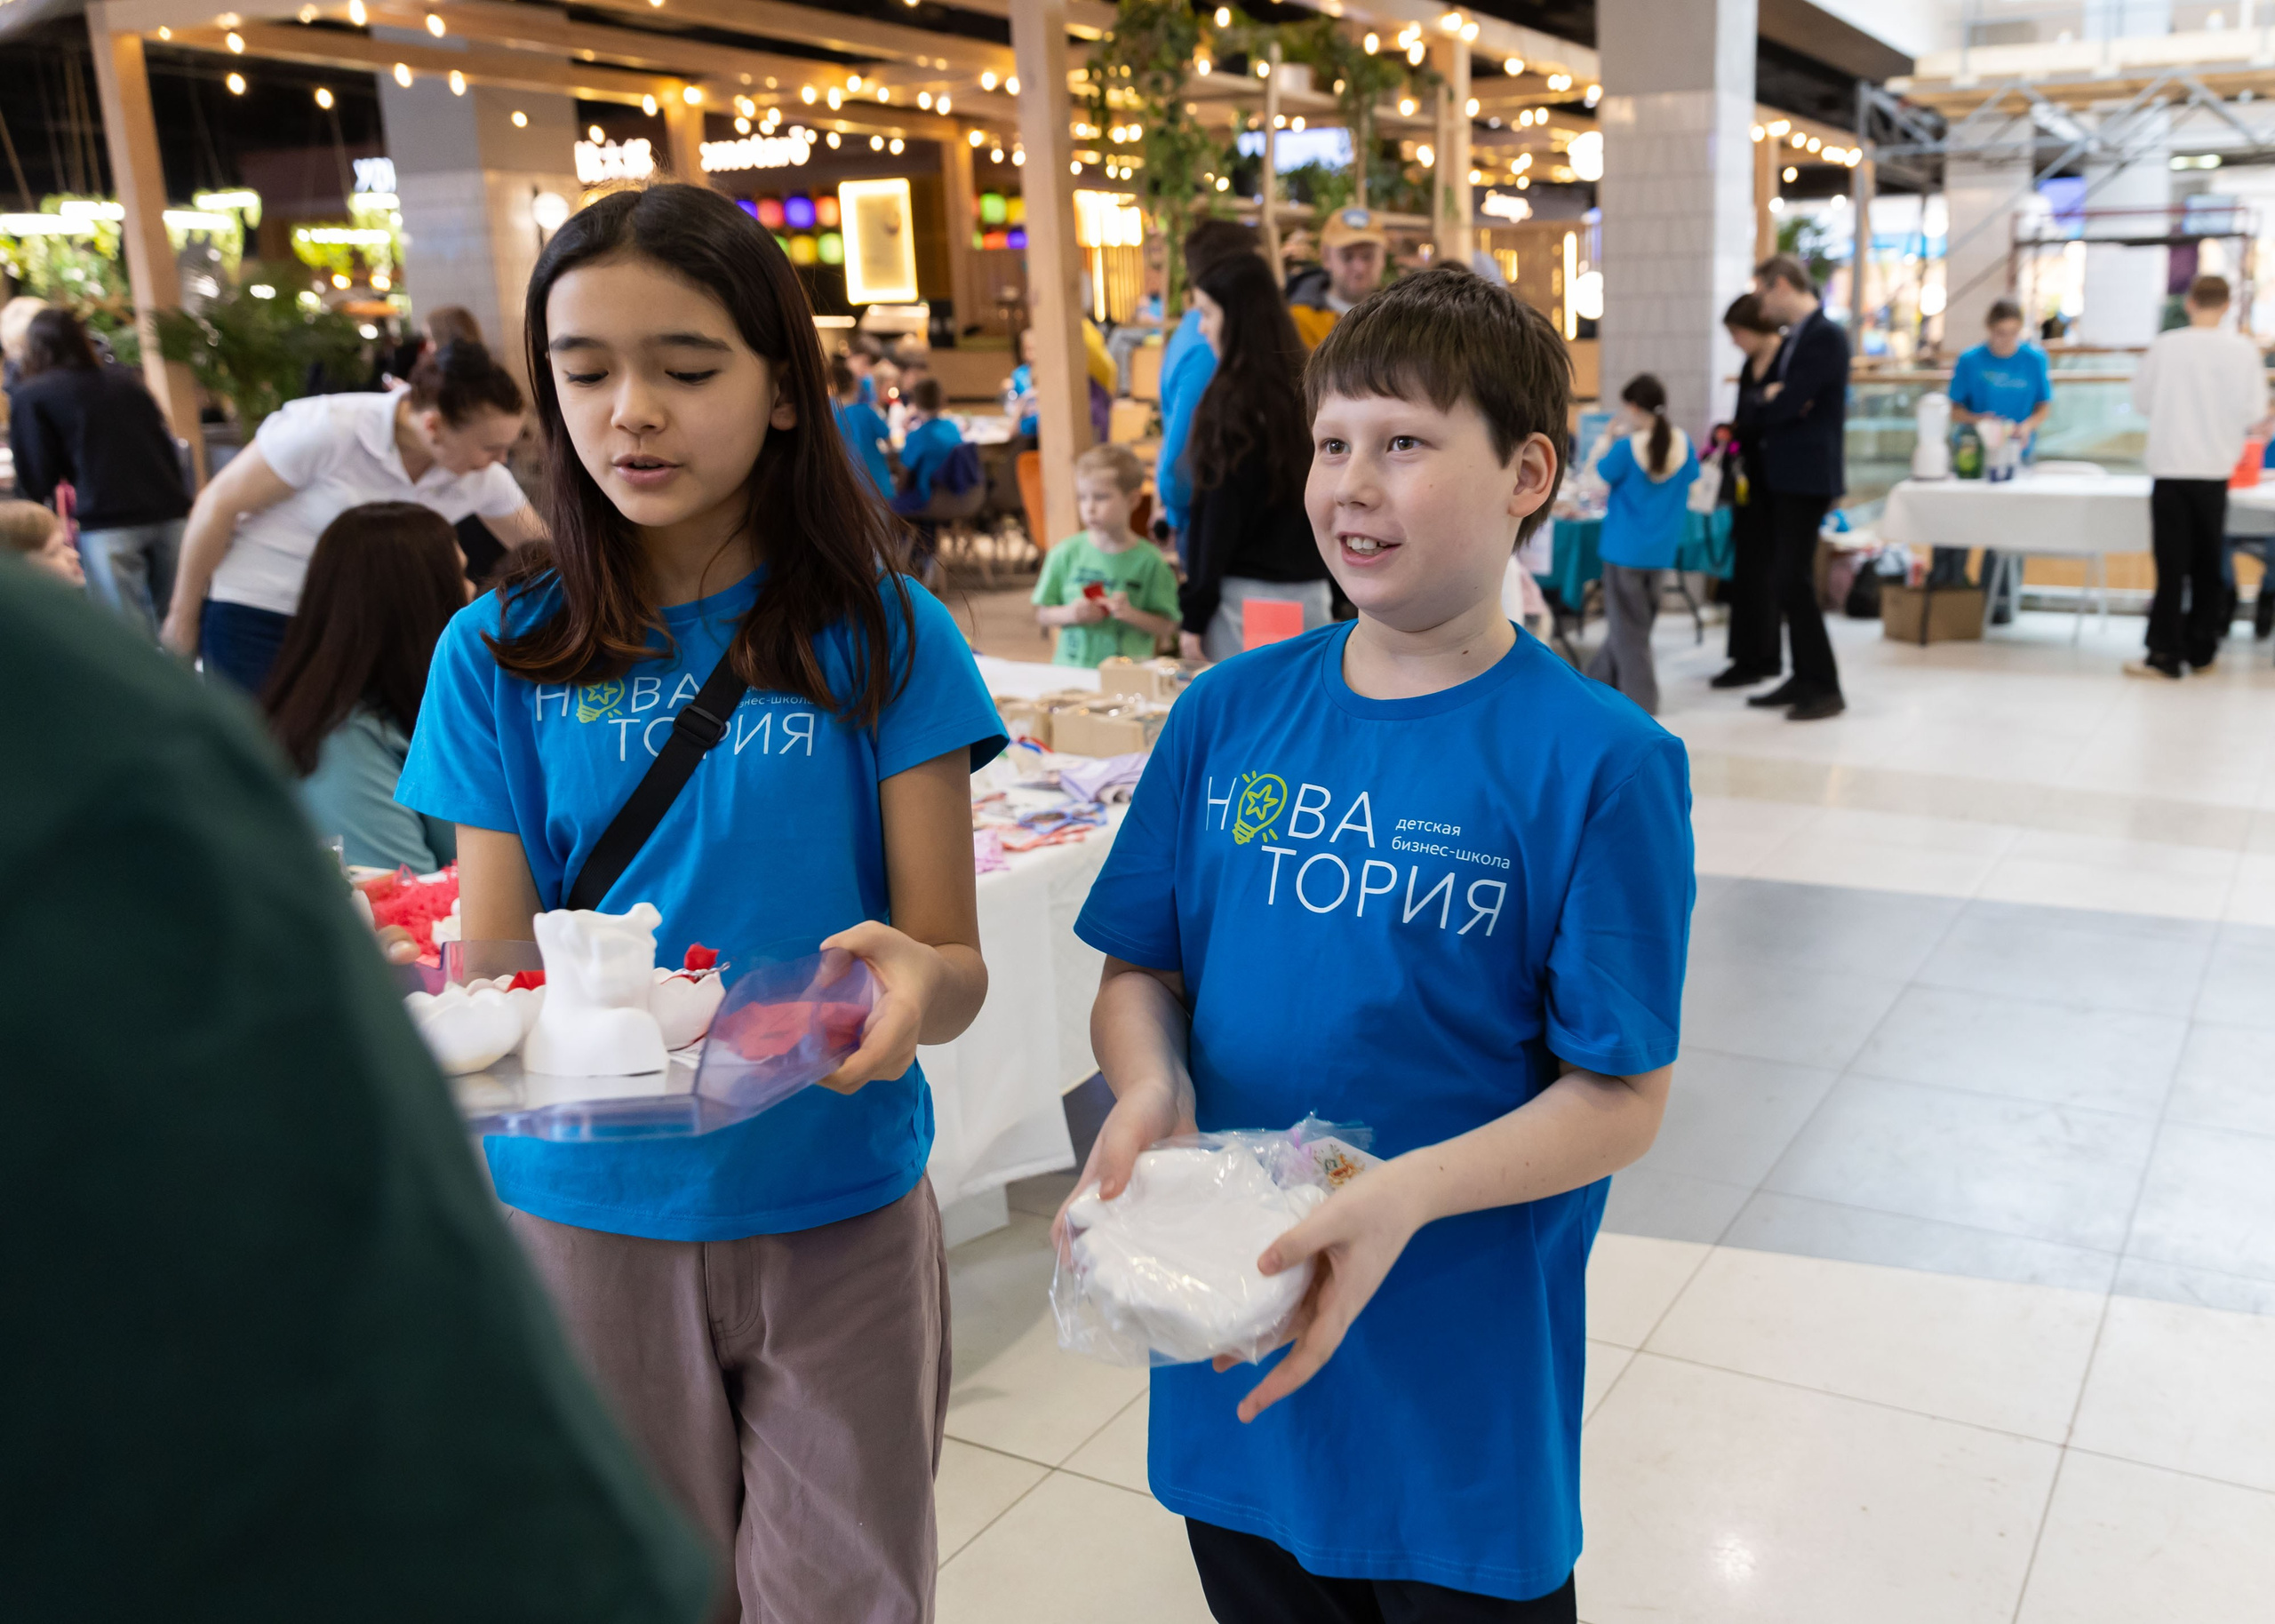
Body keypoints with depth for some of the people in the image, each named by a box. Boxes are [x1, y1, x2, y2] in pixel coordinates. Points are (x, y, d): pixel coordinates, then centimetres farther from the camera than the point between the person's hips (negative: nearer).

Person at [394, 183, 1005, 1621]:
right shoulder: (502, 656, -2)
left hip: (835, 1207, -1)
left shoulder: (882, 637, -7)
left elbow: (957, 966, -8)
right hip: (584, 1215, 2)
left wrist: (915, 980, -31)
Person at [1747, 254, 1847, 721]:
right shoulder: (1792, 339, 16)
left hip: (1807, 476, -10)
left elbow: (1790, 403, -20)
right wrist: (1774, 398, -9)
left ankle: (1825, 687, -3)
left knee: (1793, 580, -10)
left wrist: (1770, 403, 1)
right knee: (1786, 578, 11)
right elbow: (1766, 394, 13)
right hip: (1784, 474, 10)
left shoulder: (1826, 337, -14)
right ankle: (1803, 678, 18)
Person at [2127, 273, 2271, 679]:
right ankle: (2201, 650, 17)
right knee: (2207, 564, 11)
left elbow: (2141, 400, 5)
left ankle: (2164, 653, -2)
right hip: (2214, 470, 1)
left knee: (2171, 564, 1)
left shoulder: (2166, 345, -3)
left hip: (2169, 469, -1)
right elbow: (2254, 414, -5)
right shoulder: (2243, 350, -4)